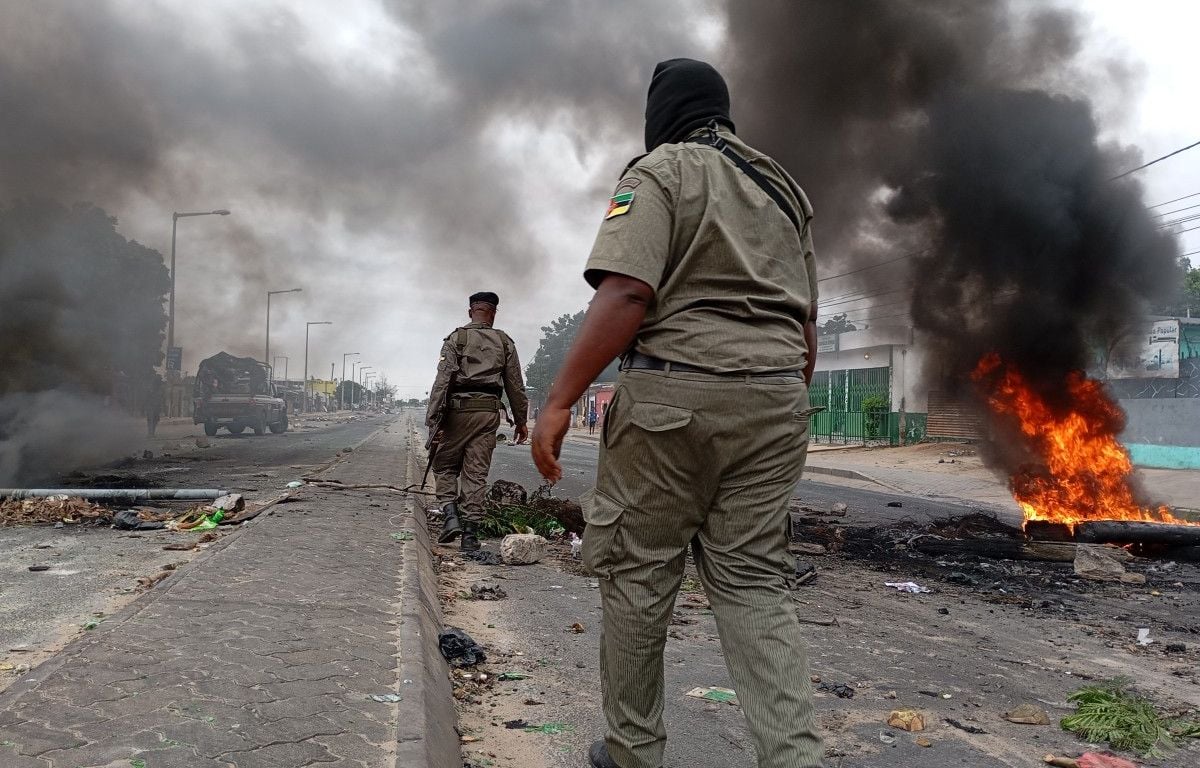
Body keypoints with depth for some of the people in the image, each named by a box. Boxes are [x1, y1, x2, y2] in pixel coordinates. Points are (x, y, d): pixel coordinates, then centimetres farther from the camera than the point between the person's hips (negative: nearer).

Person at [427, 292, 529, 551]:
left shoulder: (456, 338, 3)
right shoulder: (505, 342, 11)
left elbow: (443, 380, -7)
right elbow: (516, 385, 10)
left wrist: (433, 419, -8)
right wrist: (520, 420, 18)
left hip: (459, 409, -2)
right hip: (489, 411, 2)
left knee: (445, 465, 13)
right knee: (476, 473, 5)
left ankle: (450, 514, -6)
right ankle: (470, 533, 3)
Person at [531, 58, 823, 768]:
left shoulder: (660, 171, -1)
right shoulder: (784, 188, 20)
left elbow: (626, 294, -17)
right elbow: (807, 321, 18)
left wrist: (559, 400, -16)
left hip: (673, 393, -6)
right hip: (773, 397, 6)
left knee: (637, 571, 6)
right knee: (754, 580, 8)